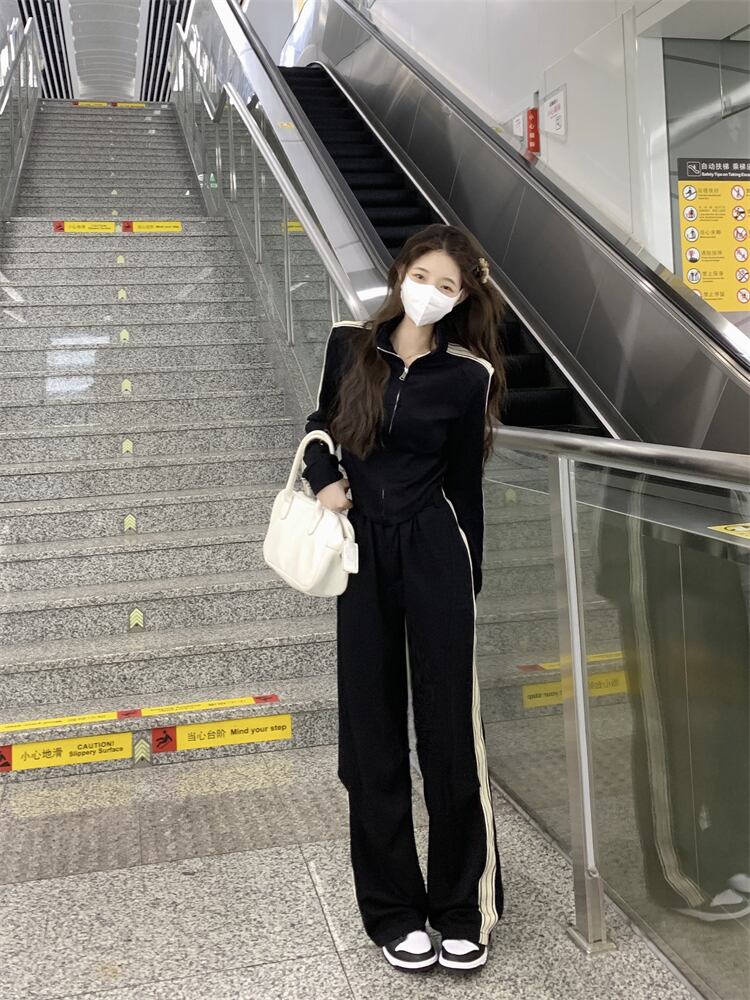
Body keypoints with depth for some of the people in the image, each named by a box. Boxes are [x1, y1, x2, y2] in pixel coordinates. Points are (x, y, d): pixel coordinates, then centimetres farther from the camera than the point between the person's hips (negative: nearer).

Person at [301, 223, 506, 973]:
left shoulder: (468, 375, -2)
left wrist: (468, 578, 5)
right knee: (371, 732, 7)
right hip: (362, 552, 2)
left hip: (434, 554, -2)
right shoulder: (349, 346, 3)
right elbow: (320, 423, 18)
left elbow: (464, 481, 3)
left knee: (448, 731, 3)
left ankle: (464, 910, 21)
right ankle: (394, 911, 23)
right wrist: (323, 479, -3)